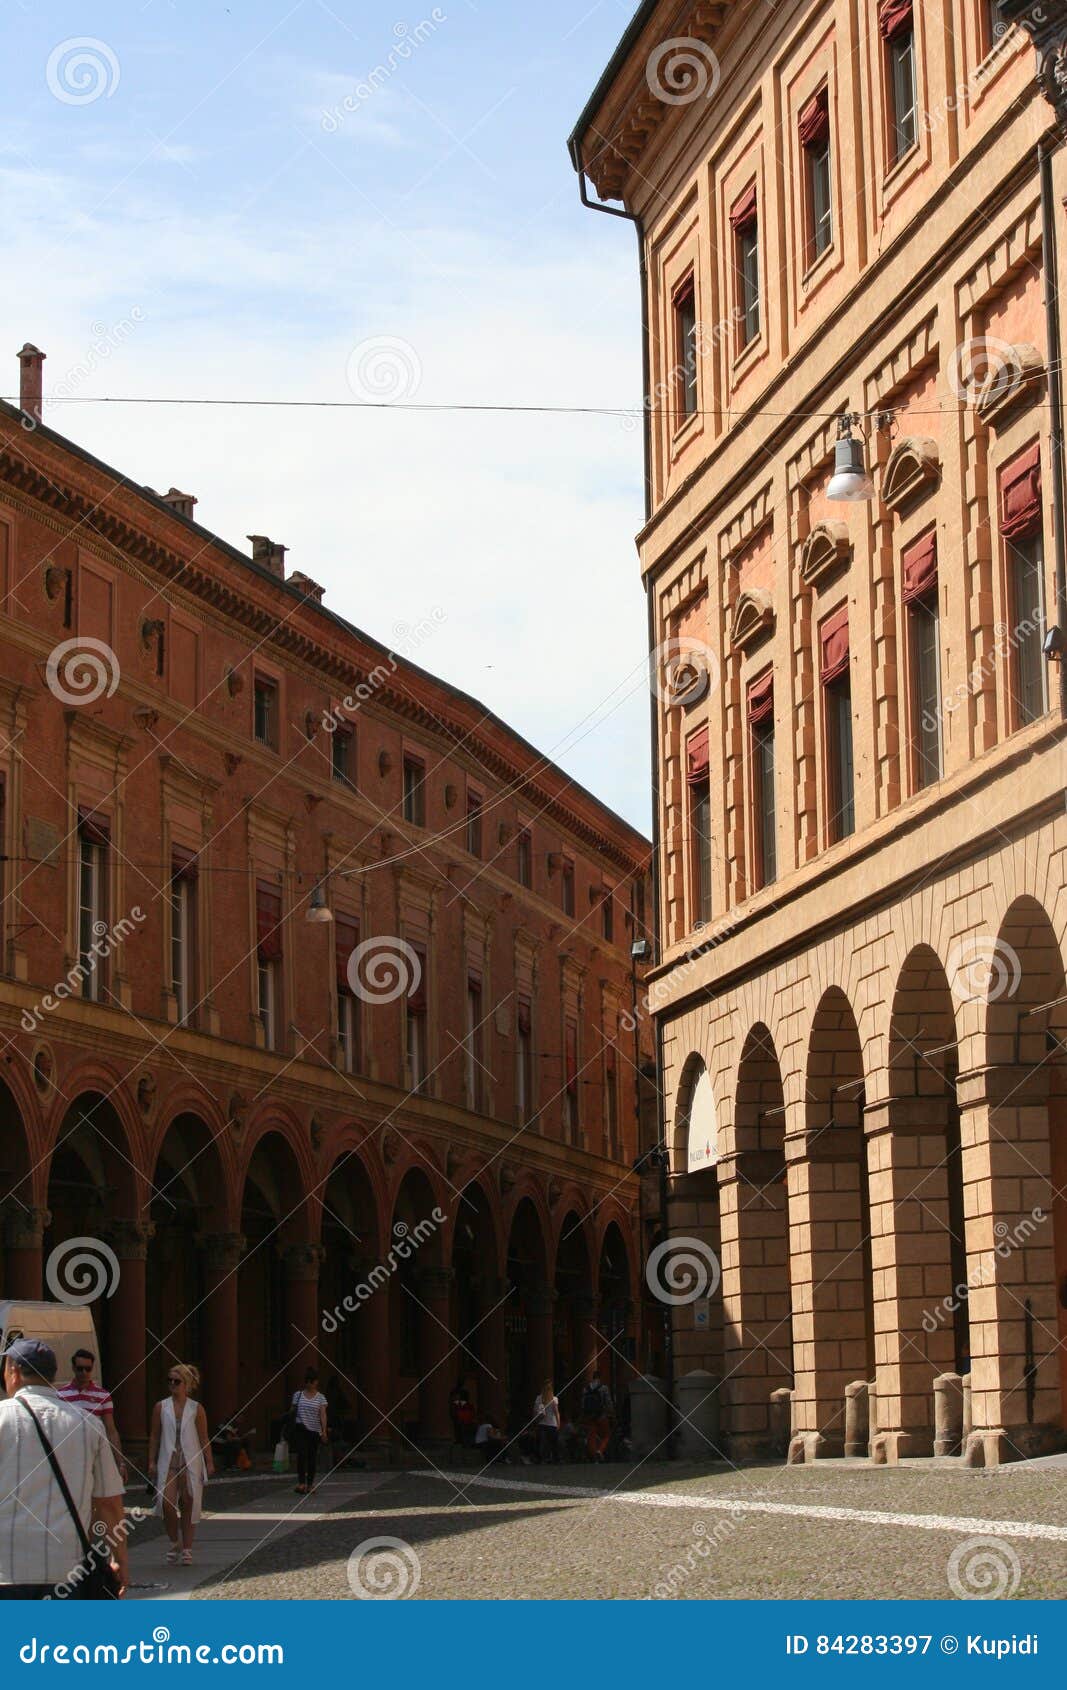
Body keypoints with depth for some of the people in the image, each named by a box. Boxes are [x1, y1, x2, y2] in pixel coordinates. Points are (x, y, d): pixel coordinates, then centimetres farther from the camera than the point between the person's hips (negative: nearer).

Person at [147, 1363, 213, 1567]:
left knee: (188, 1505, 2)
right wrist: (152, 1462, 2)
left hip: (191, 1462, 0)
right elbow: (154, 1437, 9)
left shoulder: (196, 1409, 4)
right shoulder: (161, 1407, 6)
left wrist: (209, 1462, 0)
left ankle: (187, 1549, 11)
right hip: (168, 1462, 0)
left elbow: (204, 1438, 6)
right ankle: (174, 1543, 8)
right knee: (167, 1503, -14)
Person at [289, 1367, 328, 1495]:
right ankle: (301, 1483, -22)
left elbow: (323, 1415, -7)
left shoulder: (320, 1398, 1)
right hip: (301, 1429, -1)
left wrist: (324, 1431, -16)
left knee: (312, 1457, 7)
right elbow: (293, 1411, 12)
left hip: (314, 1430, 1)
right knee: (302, 1454, -17)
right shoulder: (298, 1395, 4)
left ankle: (310, 1483, 18)